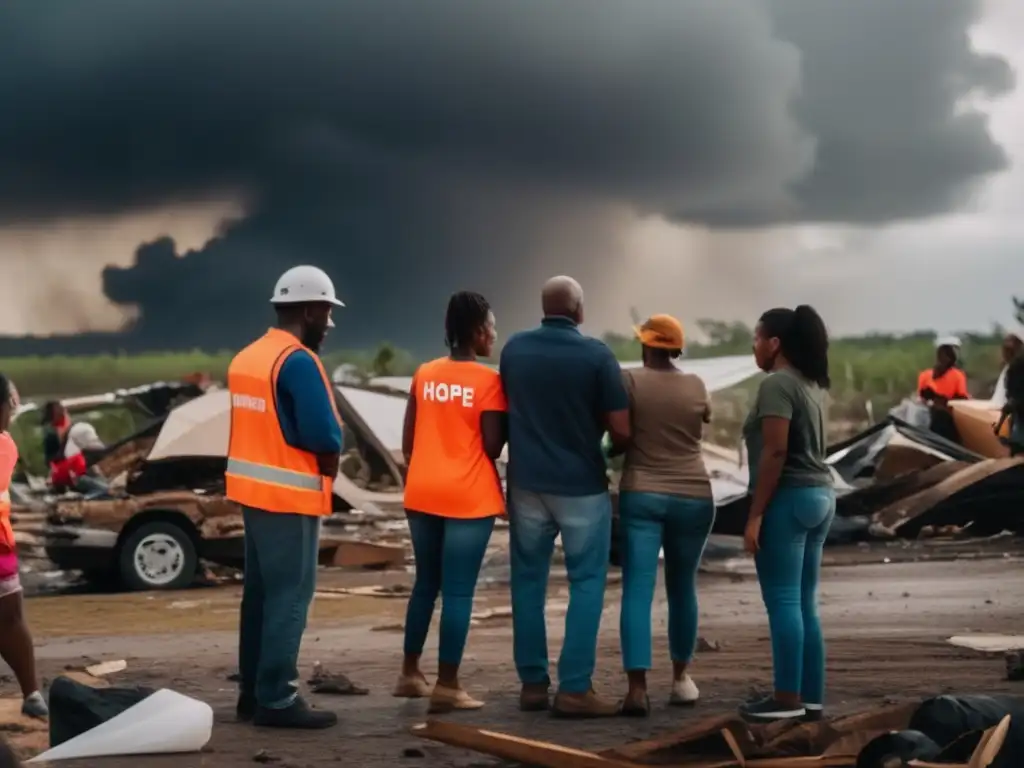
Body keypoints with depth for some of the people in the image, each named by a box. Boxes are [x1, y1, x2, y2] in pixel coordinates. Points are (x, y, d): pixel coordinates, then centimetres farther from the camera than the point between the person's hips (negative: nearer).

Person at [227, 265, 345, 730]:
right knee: (289, 597, -4)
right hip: (290, 496, -9)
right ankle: (276, 700, -2)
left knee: (261, 592, 13)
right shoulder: (299, 362, -17)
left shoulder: (246, 357, 11)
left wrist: (319, 462, 6)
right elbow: (324, 437, -22)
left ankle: (253, 692, 19)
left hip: (254, 488, 9)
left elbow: (263, 428, 12)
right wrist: (330, 469, -3)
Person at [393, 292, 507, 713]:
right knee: (458, 590, -2)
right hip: (469, 498, -6)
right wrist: (506, 417, 6)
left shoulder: (424, 374, 7)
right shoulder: (488, 381, -10)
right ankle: (447, 686, -1)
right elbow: (492, 447, -11)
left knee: (426, 583, 17)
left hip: (422, 493, 6)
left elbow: (408, 441, 9)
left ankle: (410, 674, 22)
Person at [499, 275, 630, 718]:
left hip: (527, 482, 4)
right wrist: (612, 447, 10)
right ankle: (574, 689, -2)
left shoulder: (514, 349, 0)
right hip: (581, 485, -4)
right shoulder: (596, 355, -11)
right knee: (586, 584, 3)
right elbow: (621, 430, -11)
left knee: (528, 582, 11)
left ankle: (532, 683, 13)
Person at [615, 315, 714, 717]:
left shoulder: (630, 380, -5)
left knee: (637, 591, -6)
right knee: (682, 589, 17)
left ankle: (637, 688, -17)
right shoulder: (696, 386, 3)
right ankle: (680, 679, 27)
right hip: (693, 498, 3)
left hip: (641, 495, -2)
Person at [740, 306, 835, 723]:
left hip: (788, 499, -9)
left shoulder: (777, 384, -12)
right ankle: (811, 698, 12)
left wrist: (755, 514, -18)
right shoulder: (811, 384, 16)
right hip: (818, 496, 9)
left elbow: (775, 452, -20)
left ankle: (788, 698, -5)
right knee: (804, 604, 10)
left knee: (782, 601, -6)